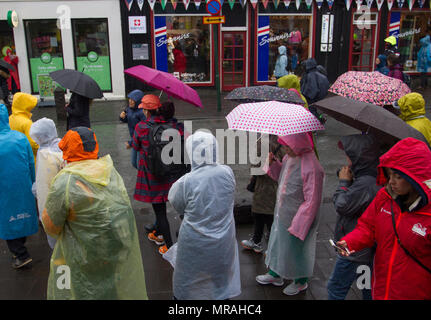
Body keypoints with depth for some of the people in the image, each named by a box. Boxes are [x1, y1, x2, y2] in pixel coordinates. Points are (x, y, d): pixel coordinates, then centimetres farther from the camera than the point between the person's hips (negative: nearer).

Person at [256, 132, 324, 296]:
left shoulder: (311, 169, -31)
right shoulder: (290, 157, -4)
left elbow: (311, 202, -26)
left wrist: (297, 225, -22)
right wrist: (273, 164, -4)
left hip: (299, 218, -8)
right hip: (282, 214, 8)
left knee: (297, 248, 13)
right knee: (278, 243, 24)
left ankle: (301, 282, 39)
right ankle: (275, 274, 48)